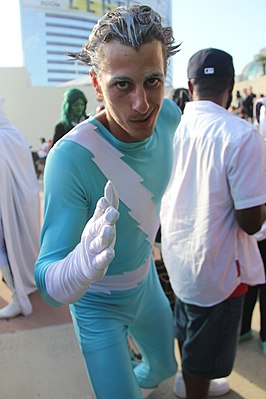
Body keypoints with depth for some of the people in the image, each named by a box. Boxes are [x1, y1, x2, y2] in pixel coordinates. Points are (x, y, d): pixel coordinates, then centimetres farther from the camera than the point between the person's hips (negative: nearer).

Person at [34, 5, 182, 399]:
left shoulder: (169, 115, -19)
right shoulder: (70, 157, -37)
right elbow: (49, 285, -38)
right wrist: (83, 263, -57)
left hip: (146, 282, 6)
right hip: (98, 306, -5)